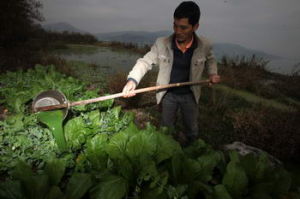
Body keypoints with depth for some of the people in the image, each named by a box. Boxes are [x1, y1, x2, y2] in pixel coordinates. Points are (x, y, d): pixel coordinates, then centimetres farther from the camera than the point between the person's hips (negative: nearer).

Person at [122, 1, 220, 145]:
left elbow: (210, 60, 8)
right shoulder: (162, 44, -21)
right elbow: (145, 61, -14)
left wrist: (213, 73, -10)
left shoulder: (204, 45, -15)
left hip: (190, 95, 1)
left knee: (192, 130, 20)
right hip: (168, 94, -1)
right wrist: (132, 79, -31)